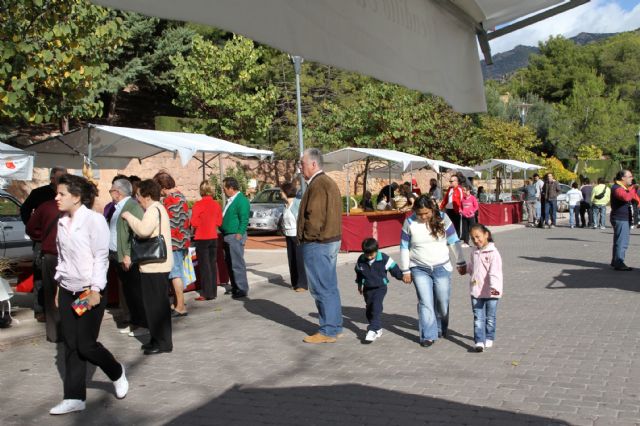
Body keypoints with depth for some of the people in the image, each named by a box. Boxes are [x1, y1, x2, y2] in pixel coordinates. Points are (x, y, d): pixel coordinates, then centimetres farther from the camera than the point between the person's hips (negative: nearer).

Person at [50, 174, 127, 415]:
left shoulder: (94, 220, -12)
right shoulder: (62, 223, 8)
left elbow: (101, 257, -13)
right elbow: (61, 257, 15)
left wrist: (95, 290, -15)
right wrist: (58, 288, 14)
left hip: (89, 291, -6)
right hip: (67, 291, 6)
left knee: (85, 345, -5)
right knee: (70, 346, 6)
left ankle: (117, 373, 23)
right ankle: (74, 398, 14)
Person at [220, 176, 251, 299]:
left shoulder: (241, 200, -13)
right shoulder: (230, 200, 17)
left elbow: (244, 220, -17)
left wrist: (239, 235, -20)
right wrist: (223, 232, 17)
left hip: (235, 236, -10)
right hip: (227, 236, 10)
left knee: (237, 264, -8)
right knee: (229, 263, 14)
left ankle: (242, 289, -3)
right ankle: (235, 287, 23)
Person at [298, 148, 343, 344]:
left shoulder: (317, 184, -16)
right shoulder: (329, 182, 17)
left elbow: (314, 216, -22)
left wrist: (308, 237, -11)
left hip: (317, 243, -10)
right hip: (332, 240, 10)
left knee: (322, 289, -3)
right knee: (330, 287, 15)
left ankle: (327, 331, 2)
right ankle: (335, 327, 22)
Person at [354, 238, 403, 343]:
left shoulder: (384, 259, -15)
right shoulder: (360, 260, -6)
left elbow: (394, 269, -5)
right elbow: (358, 273, 12)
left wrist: (402, 277, -4)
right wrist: (359, 285, 23)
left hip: (380, 287, -4)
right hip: (367, 288, 4)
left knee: (376, 307, -21)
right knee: (369, 310, 8)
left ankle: (372, 330, -22)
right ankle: (378, 329, 26)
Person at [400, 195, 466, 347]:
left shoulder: (442, 218, -8)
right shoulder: (409, 222, -9)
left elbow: (454, 242, 1)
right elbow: (404, 247, -1)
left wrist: (461, 263, 6)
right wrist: (405, 271, 0)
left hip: (441, 268, 1)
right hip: (419, 269, -1)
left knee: (442, 301, 10)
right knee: (425, 302, -5)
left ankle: (441, 329, 34)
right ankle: (428, 336, 4)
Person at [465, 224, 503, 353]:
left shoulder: (493, 253, -14)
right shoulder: (474, 253, 7)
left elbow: (495, 272, -24)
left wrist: (494, 287, -34)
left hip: (490, 293, -4)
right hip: (476, 292, 4)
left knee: (490, 318, 12)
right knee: (478, 318, -1)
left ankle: (489, 338, 28)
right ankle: (479, 342, -4)